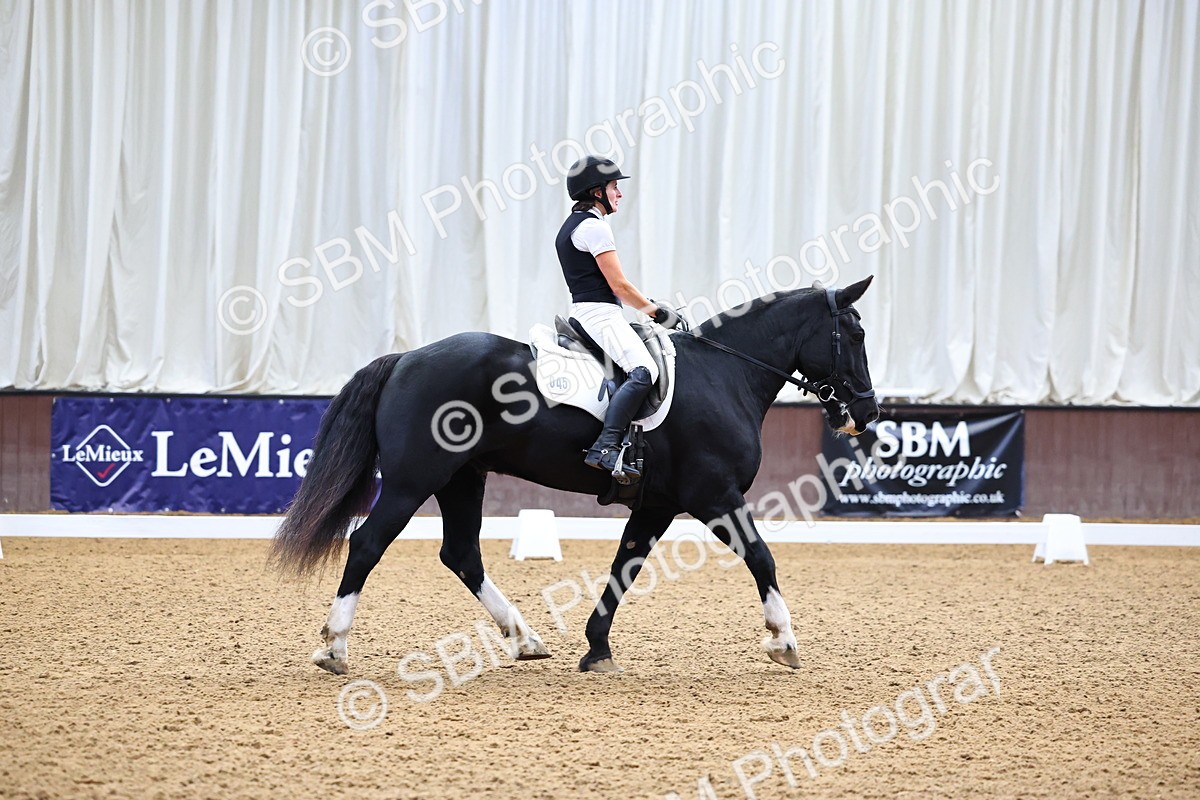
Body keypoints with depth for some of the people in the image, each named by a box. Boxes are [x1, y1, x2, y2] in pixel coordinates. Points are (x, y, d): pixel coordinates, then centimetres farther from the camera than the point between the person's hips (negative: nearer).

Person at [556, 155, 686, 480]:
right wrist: (659, 312, -2)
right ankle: (605, 447, -42)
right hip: (600, 313, -11)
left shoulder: (571, 226, 22)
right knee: (643, 371, -27)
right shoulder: (595, 226, -10)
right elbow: (619, 285, -13)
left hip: (583, 312, 11)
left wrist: (649, 306, 22)